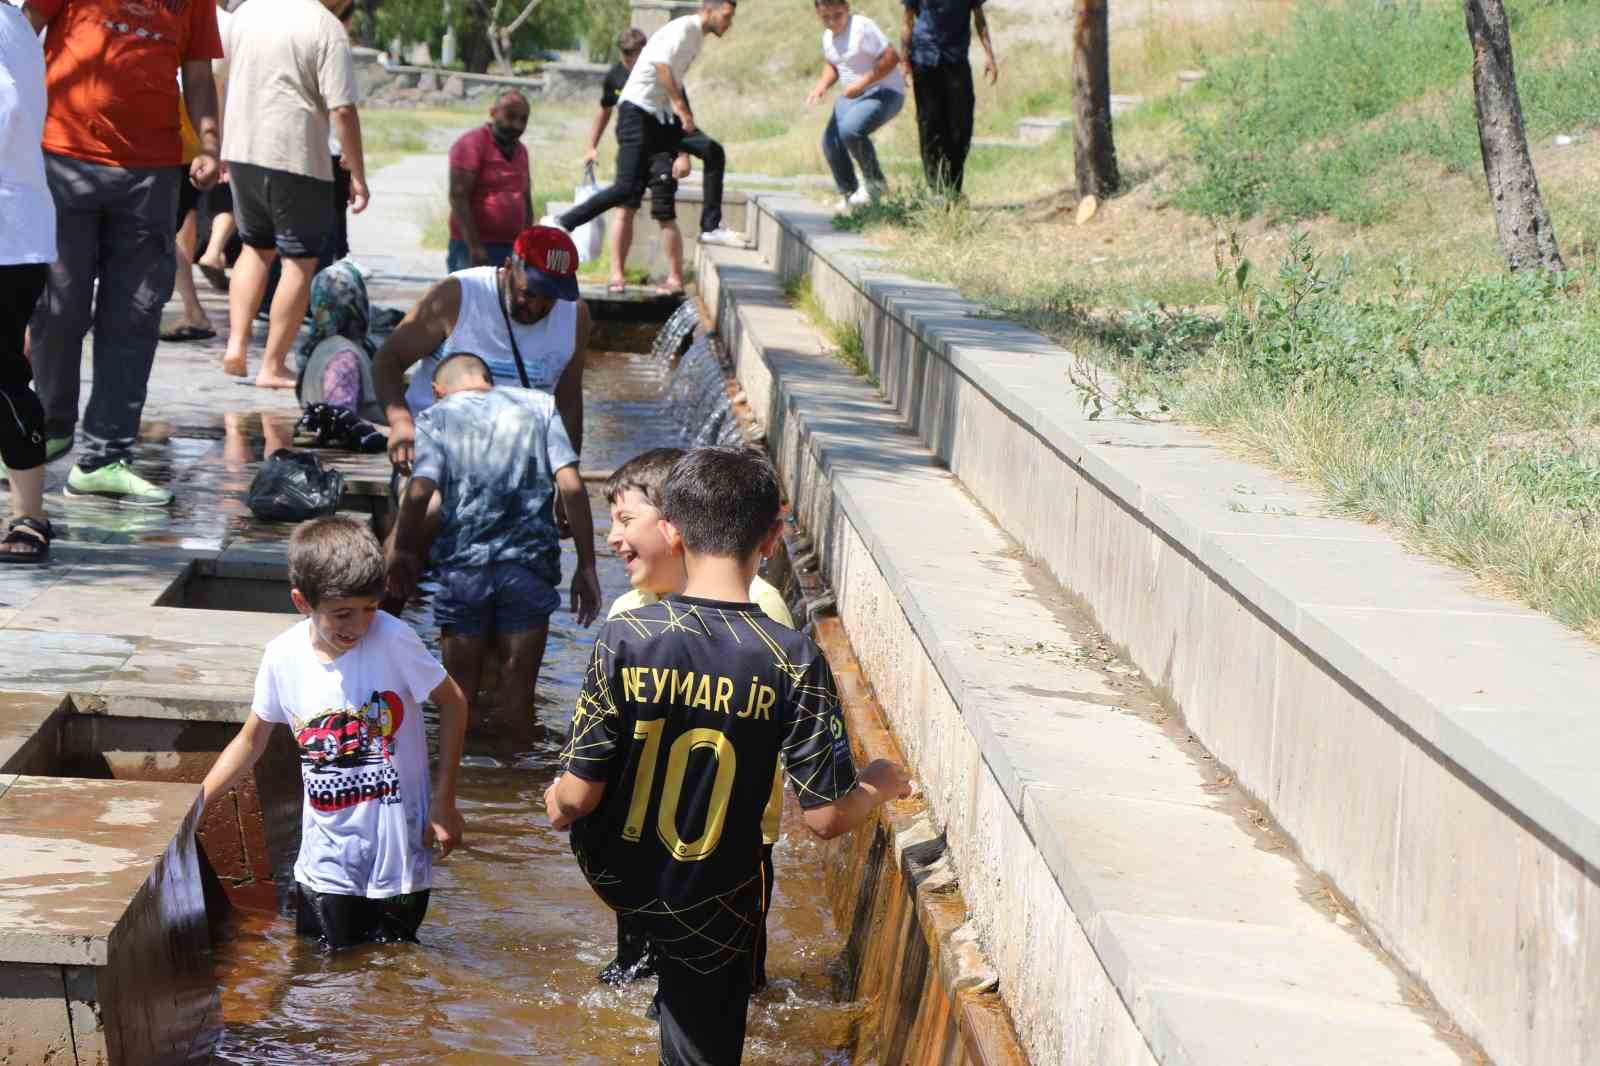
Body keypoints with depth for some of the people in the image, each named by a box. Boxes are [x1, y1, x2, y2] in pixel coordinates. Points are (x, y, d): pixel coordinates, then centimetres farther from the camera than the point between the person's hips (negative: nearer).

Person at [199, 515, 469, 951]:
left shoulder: (393, 641, -18)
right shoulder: (283, 657, -8)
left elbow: (452, 704, -4)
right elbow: (251, 740, 7)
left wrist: (443, 802, -6)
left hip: (398, 856, -2)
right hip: (327, 862, 2)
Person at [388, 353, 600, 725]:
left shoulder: (436, 418, 7)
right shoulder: (539, 405, 11)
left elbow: (419, 492, -9)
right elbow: (572, 486, 0)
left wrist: (403, 553, 7)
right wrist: (586, 566, 3)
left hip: (463, 566, 0)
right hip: (530, 565, 0)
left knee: (460, 693, 12)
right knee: (518, 694, 8)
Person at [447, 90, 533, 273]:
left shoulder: (520, 150, 17)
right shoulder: (472, 143, -6)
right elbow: (458, 196, -14)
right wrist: (475, 247, -19)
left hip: (512, 250, 7)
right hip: (473, 247, -7)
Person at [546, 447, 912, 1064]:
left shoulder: (626, 638, -20)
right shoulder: (794, 662, -21)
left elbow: (579, 797, -16)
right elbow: (827, 817, -18)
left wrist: (556, 804, 8)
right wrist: (882, 784, 4)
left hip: (612, 873, 1)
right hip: (709, 911, -1)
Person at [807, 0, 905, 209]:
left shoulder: (862, 27, -19)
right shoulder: (828, 35, 7)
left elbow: (892, 57, -23)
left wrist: (862, 82, -25)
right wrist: (823, 84, 0)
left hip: (884, 92, -9)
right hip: (852, 95, 9)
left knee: (850, 130, -30)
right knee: (830, 141, -3)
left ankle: (875, 183, -8)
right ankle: (849, 195, 15)